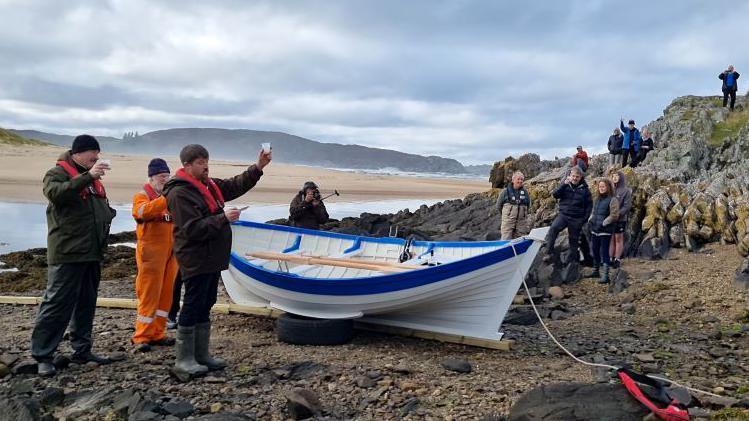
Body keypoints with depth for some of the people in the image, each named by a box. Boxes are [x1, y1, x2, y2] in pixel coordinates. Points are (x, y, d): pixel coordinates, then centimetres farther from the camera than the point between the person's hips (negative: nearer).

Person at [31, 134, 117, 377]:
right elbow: (56, 193, -26)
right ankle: (43, 356, 2)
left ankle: (82, 350, 23)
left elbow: (102, 205, 30)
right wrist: (87, 177, -34)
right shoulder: (58, 173, -5)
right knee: (57, 304, -6)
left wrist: (108, 214, 8)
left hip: (92, 253, 8)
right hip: (67, 254, -8)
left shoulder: (92, 178, 19)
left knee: (86, 304, 13)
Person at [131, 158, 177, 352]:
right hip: (152, 252, -6)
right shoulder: (142, 195, 0)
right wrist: (166, 198, -32)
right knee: (149, 294, -5)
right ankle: (141, 336, 1)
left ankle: (157, 333, 16)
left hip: (170, 252, 6)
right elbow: (144, 211, -24)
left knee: (166, 293, 7)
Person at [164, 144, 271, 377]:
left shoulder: (209, 185, 13)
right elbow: (192, 229, -24)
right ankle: (183, 360, 5)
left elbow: (236, 185, 22)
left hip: (212, 259, 10)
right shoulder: (179, 193, -16)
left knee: (205, 307, 15)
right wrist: (223, 218, -23)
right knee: (192, 308, -4)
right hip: (195, 260, -10)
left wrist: (258, 167, 11)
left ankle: (201, 355, 24)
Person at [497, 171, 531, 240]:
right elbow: (499, 204, 8)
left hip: (521, 222, 3)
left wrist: (522, 213, 15)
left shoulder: (525, 192, 6)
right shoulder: (506, 191, -2)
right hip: (508, 221, -3)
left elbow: (528, 205, 20)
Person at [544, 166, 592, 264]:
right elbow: (555, 194, -9)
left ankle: (571, 260, 23)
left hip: (576, 219, 0)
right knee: (553, 229, -27)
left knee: (574, 239, 8)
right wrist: (564, 184, -20)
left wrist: (585, 218, 1)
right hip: (563, 214, 0)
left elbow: (589, 205, 9)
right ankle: (549, 253, -27)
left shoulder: (584, 189, 3)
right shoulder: (565, 186, 5)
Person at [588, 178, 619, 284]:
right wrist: (590, 220, 9)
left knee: (604, 252, -9)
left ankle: (605, 275, -7)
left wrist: (603, 223, -18)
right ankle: (595, 271, 31)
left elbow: (614, 215, -15)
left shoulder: (612, 200, -9)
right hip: (595, 230, 8)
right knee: (595, 250, 16)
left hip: (605, 231, -8)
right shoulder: (598, 199, 15)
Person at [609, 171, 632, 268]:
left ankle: (617, 259, 6)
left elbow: (627, 206, -9)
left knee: (618, 239, 2)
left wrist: (618, 213, -20)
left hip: (620, 219, -4)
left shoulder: (626, 191, -2)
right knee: (611, 239, 7)